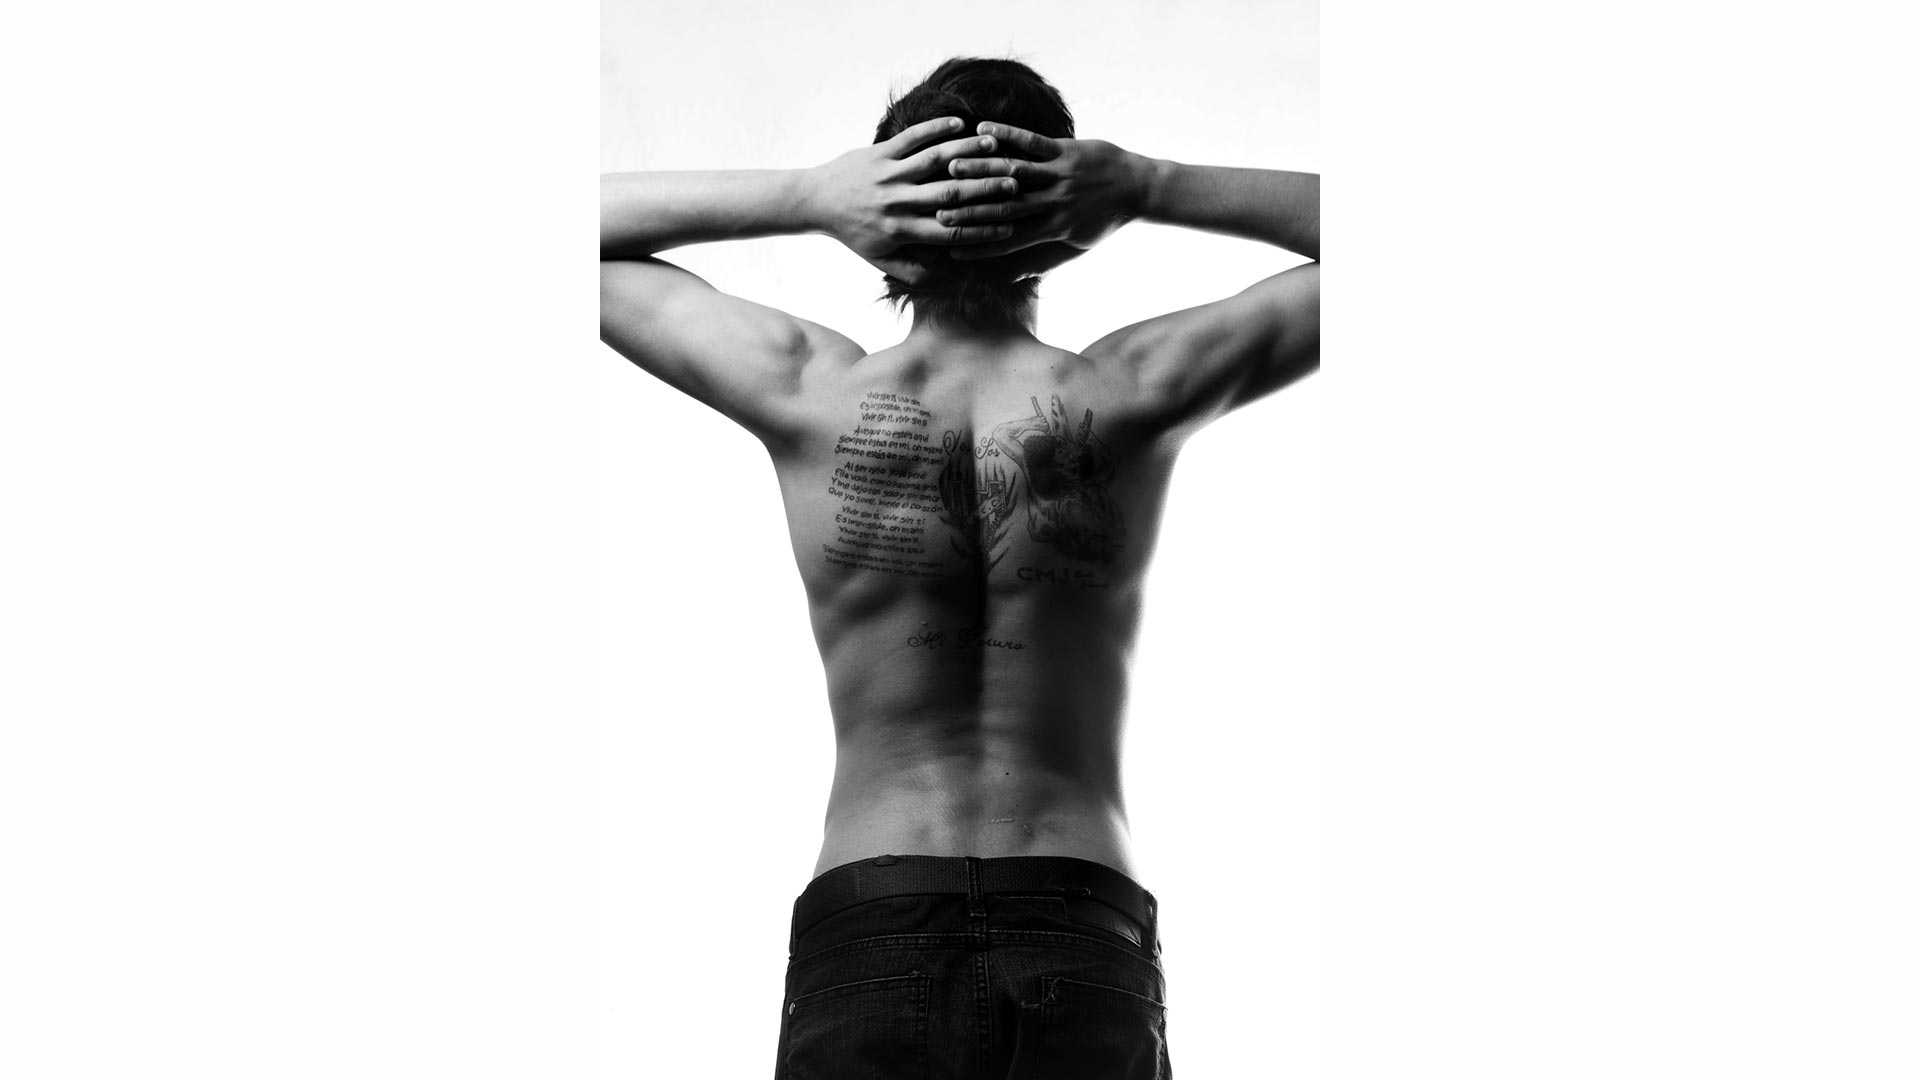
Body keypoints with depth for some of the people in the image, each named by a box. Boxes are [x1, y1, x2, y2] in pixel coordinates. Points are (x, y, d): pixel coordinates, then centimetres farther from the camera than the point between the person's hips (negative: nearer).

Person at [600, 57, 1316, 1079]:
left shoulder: (814, 395, -2)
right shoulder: (1128, 394, -3)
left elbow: (593, 223, 12)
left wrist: (803, 197, 1)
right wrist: (1151, 188, 2)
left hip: (864, 929, 0)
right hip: (1089, 943, 0)